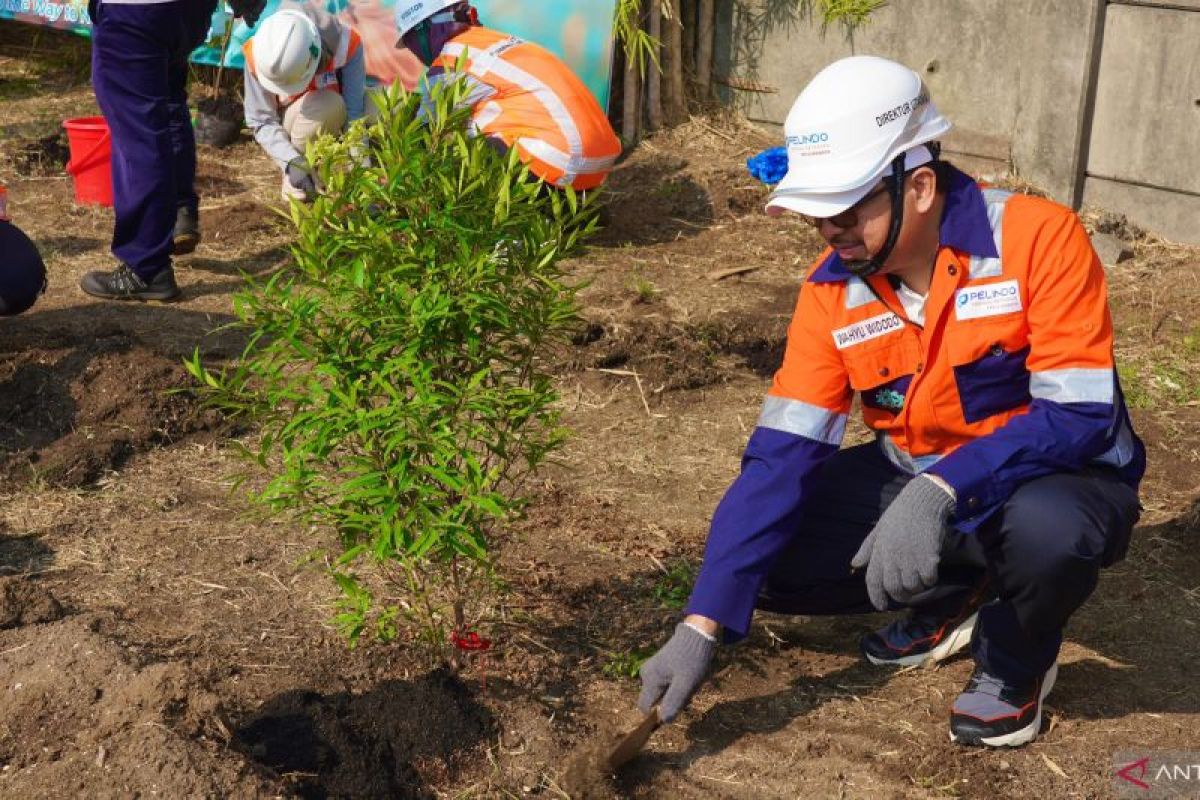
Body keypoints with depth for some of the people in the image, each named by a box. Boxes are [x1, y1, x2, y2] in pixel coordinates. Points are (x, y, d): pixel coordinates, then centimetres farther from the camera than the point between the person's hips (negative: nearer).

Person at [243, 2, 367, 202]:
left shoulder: (345, 45, -32)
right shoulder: (258, 54, -29)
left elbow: (355, 116, -30)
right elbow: (261, 122, -24)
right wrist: (291, 163, -39)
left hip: (335, 118, 2)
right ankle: (294, 176, -12)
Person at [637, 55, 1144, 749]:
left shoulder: (1038, 239, -24)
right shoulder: (834, 290, -11)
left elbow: (1080, 415, -27)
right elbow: (780, 456, -15)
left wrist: (940, 490, -42)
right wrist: (702, 627, -23)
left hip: (1056, 479, -4)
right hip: (915, 480, 5)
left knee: (1045, 529, -40)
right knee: (768, 549, -12)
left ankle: (1017, 659, -3)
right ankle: (951, 597, 12)